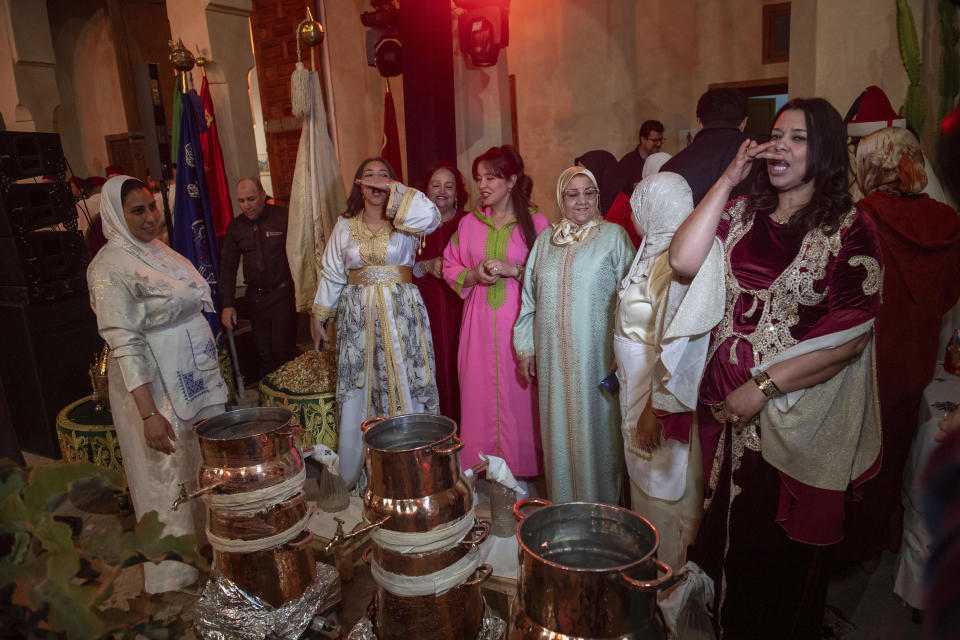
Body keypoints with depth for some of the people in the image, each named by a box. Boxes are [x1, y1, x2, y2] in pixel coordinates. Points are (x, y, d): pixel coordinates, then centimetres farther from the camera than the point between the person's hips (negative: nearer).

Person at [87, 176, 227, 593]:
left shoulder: (158, 250, 9)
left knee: (206, 466, 17)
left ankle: (207, 542, 37)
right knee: (170, 476, 5)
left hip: (196, 376, 8)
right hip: (157, 386, -8)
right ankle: (176, 570, 24)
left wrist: (209, 368, 17)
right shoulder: (112, 266, -16)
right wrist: (148, 414, -24)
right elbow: (124, 345, -21)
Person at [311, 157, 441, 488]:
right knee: (357, 393, 5)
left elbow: (430, 216, -20)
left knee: (405, 389, -1)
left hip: (400, 315, -2)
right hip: (358, 317, 2)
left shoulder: (404, 221, 3)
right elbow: (332, 274, 14)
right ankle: (352, 479, 19)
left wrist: (393, 188, -13)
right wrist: (319, 316, 12)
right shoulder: (345, 225, 11)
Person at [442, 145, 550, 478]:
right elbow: (450, 268, 14)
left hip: (519, 321, -3)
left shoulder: (535, 222, 0)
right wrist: (474, 275, -6)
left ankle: (522, 470, 17)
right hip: (480, 323, 3)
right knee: (479, 395, 5)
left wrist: (513, 270, -14)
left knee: (519, 393, 0)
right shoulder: (469, 223, 10)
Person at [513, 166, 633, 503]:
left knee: (594, 428, 4)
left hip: (596, 356, -3)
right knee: (559, 429, 11)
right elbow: (530, 297, 13)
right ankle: (562, 508, 28)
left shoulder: (614, 236, -1)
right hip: (553, 357, 4)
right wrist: (526, 348, 10)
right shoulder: (545, 240, 11)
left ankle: (600, 508, 24)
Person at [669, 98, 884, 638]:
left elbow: (850, 336, -14)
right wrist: (729, 179, -9)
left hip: (797, 417, -3)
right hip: (729, 408, 4)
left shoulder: (850, 229, -7)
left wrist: (763, 388, -18)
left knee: (784, 547, 13)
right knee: (731, 530, 19)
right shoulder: (742, 214, 5)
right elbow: (683, 261, -12)